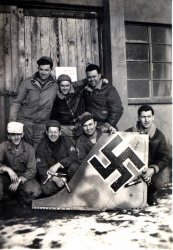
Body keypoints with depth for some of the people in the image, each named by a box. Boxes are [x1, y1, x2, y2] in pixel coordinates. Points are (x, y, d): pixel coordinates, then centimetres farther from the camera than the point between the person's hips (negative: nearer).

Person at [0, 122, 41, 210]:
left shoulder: (29, 149, -6)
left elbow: (32, 170, -9)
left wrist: (19, 180, -22)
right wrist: (8, 169, -31)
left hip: (24, 178, 0)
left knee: (36, 190, -27)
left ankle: (23, 199, 9)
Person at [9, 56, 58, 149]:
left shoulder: (54, 86, 3)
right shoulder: (27, 83, 1)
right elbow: (17, 102, 2)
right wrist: (12, 121, -4)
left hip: (41, 125, 1)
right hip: (24, 121, 0)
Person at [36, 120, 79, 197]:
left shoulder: (66, 140, -2)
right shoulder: (42, 147, -3)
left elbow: (73, 157, -15)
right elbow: (41, 169, -8)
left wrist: (58, 165, -27)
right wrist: (55, 179, -25)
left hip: (66, 172, 1)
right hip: (50, 175, 0)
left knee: (74, 166, -31)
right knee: (47, 189, -31)